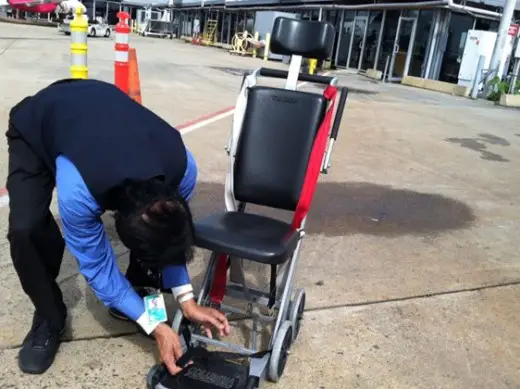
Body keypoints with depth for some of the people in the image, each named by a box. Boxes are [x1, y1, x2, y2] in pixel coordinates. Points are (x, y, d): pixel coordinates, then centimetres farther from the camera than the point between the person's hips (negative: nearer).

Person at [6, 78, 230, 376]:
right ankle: (50, 319, 0)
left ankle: (136, 295, 9)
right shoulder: (77, 190, -44)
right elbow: (97, 265, -26)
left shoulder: (183, 166, -31)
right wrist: (155, 327, -23)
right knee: (26, 229, -27)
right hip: (34, 125, -3)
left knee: (154, 224, -15)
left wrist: (187, 301, -16)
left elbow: (171, 235, -12)